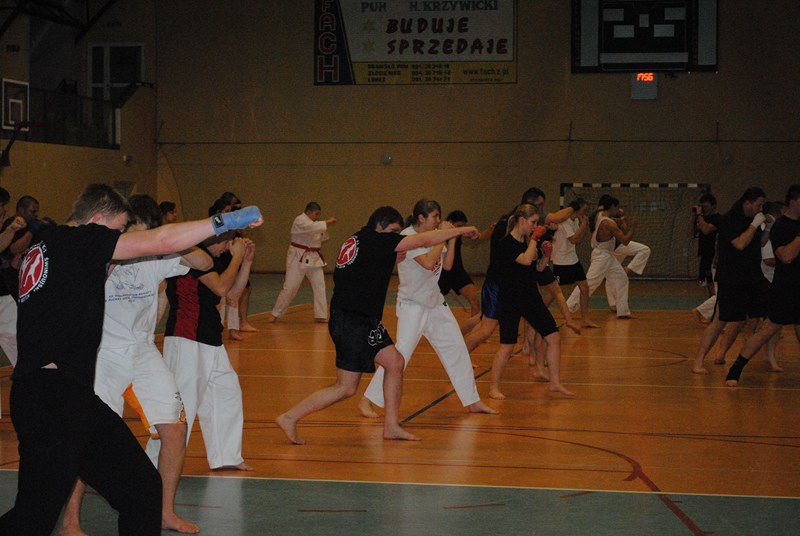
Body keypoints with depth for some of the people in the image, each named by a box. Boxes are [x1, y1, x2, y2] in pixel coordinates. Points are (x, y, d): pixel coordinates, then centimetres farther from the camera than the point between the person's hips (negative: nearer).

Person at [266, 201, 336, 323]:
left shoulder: (313, 222, 14)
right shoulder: (300, 221, -13)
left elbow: (322, 238, 17)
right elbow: (312, 227, -32)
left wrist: (325, 227, 0)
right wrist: (327, 223, -29)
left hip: (313, 258, 8)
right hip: (298, 258, -8)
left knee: (320, 286, 2)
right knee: (290, 287, -5)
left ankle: (321, 315, 8)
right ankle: (275, 313, 7)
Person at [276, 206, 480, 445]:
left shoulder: (355, 241, 14)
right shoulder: (375, 240, -12)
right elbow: (423, 240, -11)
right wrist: (460, 230, -1)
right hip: (352, 324, -10)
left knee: (395, 362, 11)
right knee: (346, 388, -6)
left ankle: (392, 426, 16)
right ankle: (289, 418, 0)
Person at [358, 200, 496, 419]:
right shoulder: (407, 237, -18)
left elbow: (447, 265, 8)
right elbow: (428, 263, -29)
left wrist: (452, 240, -3)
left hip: (435, 302, 8)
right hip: (412, 305, -8)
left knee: (457, 349, 12)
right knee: (401, 353, -18)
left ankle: (473, 401, 24)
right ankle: (367, 401, -8)